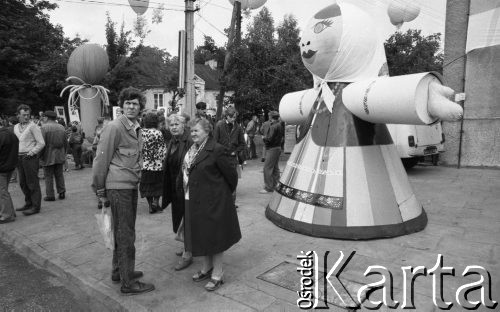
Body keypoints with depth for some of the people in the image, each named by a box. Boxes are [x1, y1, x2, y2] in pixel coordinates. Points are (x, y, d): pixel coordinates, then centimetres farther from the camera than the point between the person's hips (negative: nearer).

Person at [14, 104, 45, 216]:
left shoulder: (33, 126, -6)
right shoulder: (16, 127, 14)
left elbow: (41, 143, -9)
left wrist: (31, 153, -14)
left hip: (30, 158, -7)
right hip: (19, 158, 7)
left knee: (32, 183, -4)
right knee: (23, 183, 13)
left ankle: (35, 206, 2)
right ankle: (28, 203, 26)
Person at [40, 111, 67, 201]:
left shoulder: (44, 127, -10)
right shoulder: (61, 127, 7)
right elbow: (65, 143, 10)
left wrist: (40, 155, -8)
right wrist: (64, 153, 20)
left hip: (48, 156, -5)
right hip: (59, 156, 5)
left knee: (48, 176, 2)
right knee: (59, 175, 13)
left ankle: (50, 195, 6)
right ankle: (62, 192, 15)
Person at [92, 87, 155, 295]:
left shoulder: (136, 129, 12)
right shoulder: (114, 127, -12)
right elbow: (101, 159, -12)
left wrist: (137, 180, 14)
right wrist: (100, 190, -9)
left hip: (131, 186, 8)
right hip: (118, 186, -8)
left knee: (125, 231, 18)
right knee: (125, 235, -1)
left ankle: (118, 271, 34)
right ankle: (128, 283, 10)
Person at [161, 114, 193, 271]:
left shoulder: (190, 142, -16)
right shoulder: (171, 143, 10)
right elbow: (168, 167, 15)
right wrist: (168, 191, 14)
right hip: (175, 188, 9)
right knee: (179, 218, 18)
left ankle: (187, 255, 10)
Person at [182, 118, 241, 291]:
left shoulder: (217, 150, -16)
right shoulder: (192, 150, 9)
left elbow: (231, 174, -12)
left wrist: (226, 193, 0)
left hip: (212, 201, -8)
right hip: (194, 202, 8)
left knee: (214, 235, 3)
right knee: (202, 235, 18)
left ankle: (217, 274, 18)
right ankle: (207, 268, 36)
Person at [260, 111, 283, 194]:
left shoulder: (273, 126, -18)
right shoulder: (280, 125, 10)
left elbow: (269, 139, -22)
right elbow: (282, 135, 16)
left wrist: (264, 138, -4)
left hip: (272, 149, -10)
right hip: (278, 147, 10)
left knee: (267, 168, -7)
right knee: (275, 168, 16)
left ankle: (268, 188, -5)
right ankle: (276, 185, 25)